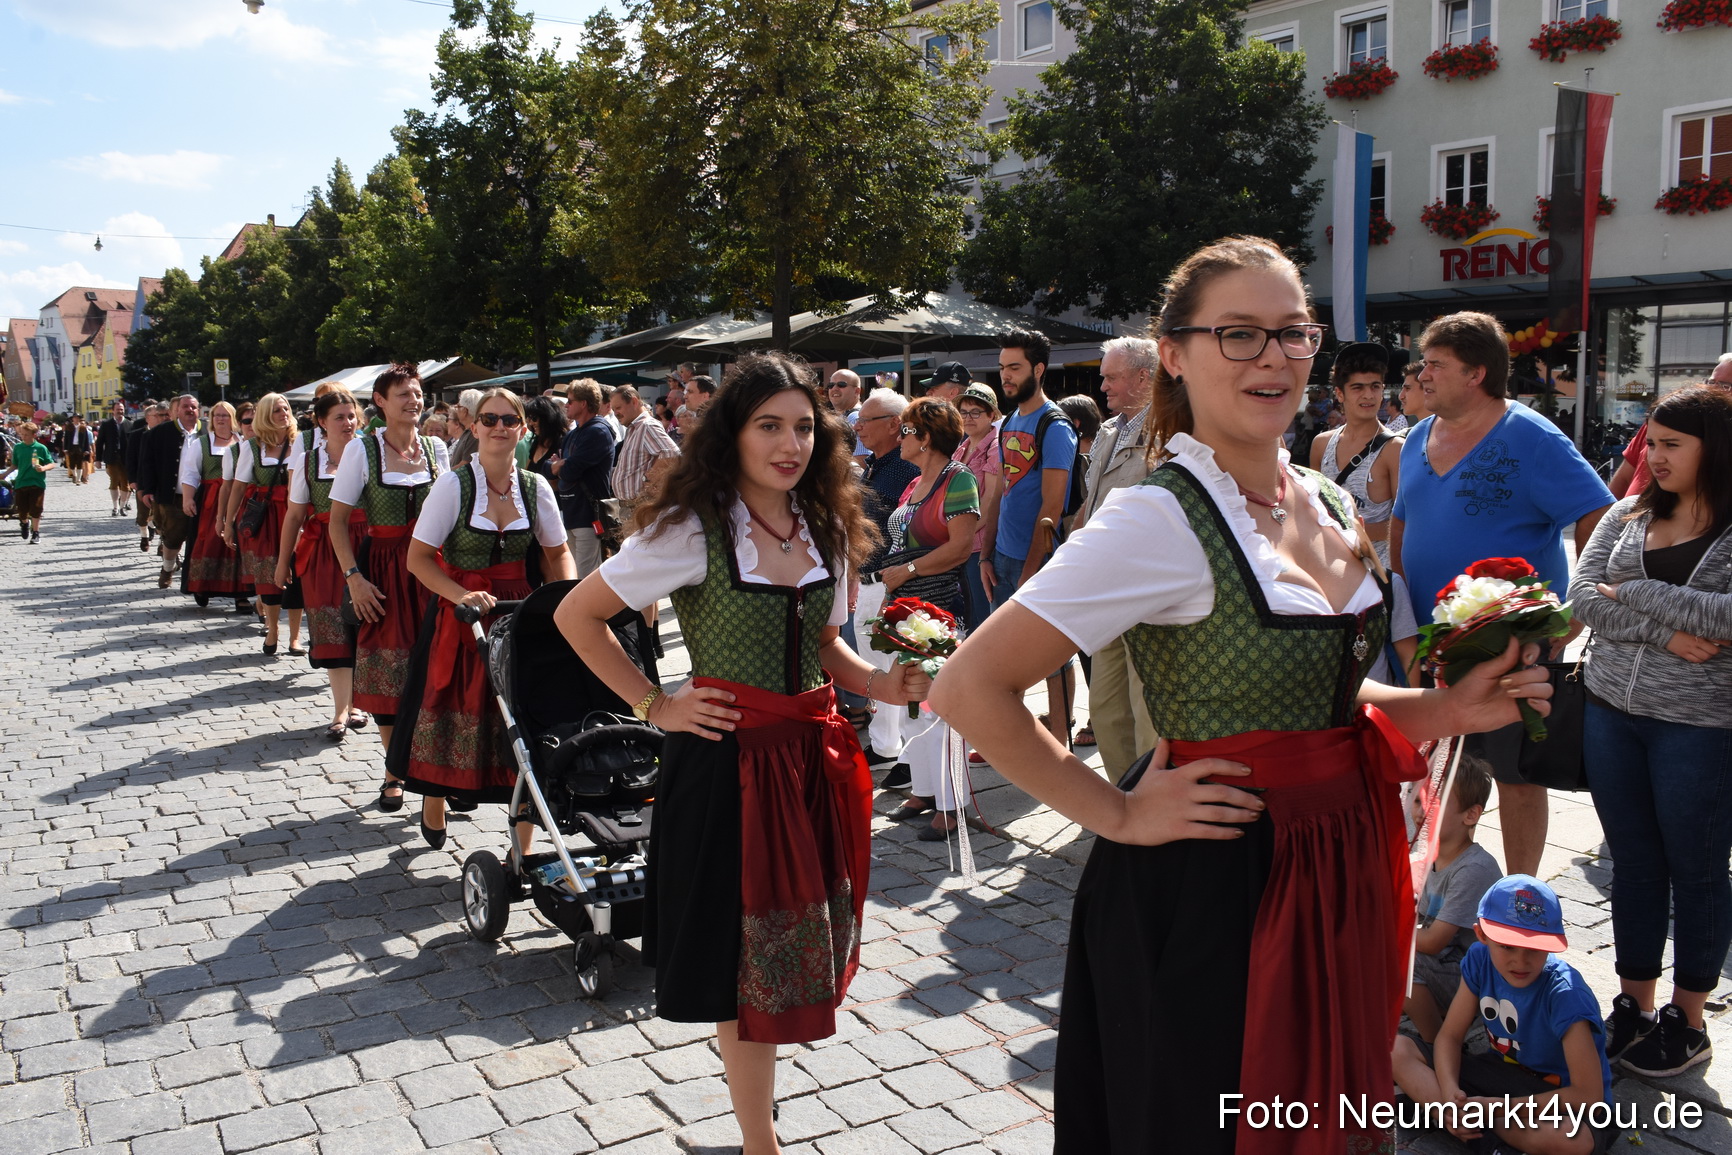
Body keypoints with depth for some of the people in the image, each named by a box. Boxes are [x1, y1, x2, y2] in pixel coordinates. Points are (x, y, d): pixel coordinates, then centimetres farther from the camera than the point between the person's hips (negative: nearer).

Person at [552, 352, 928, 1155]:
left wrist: (879, 684, -3)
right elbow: (576, 615, -7)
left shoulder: (826, 530, 5)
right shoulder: (692, 530, -12)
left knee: (798, 937, 15)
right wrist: (654, 706, -9)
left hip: (812, 756, 6)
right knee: (745, 956, 5)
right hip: (728, 758, -5)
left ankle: (753, 1087, 37)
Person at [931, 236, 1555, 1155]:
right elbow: (969, 688, -24)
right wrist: (1116, 816, -18)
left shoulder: (1327, 504, 5)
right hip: (1209, 898, -7)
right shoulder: (1160, 518, -20)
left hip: (1339, 875, 8)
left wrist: (1453, 709, 1)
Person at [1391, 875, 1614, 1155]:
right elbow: (1450, 1035, -5)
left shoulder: (1565, 994, -27)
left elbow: (1588, 1095, -28)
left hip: (1564, 1100, -5)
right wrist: (1449, 1091, -26)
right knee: (1398, 1050, -14)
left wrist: (1497, 1106, -26)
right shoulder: (1479, 959, -11)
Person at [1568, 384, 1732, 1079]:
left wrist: (1634, 592, -13)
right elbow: (1581, 594, -3)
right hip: (1612, 711, 5)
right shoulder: (1629, 515, 7)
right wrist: (1665, 632, -15)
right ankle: (1633, 1003, 28)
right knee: (1634, 864, 14)